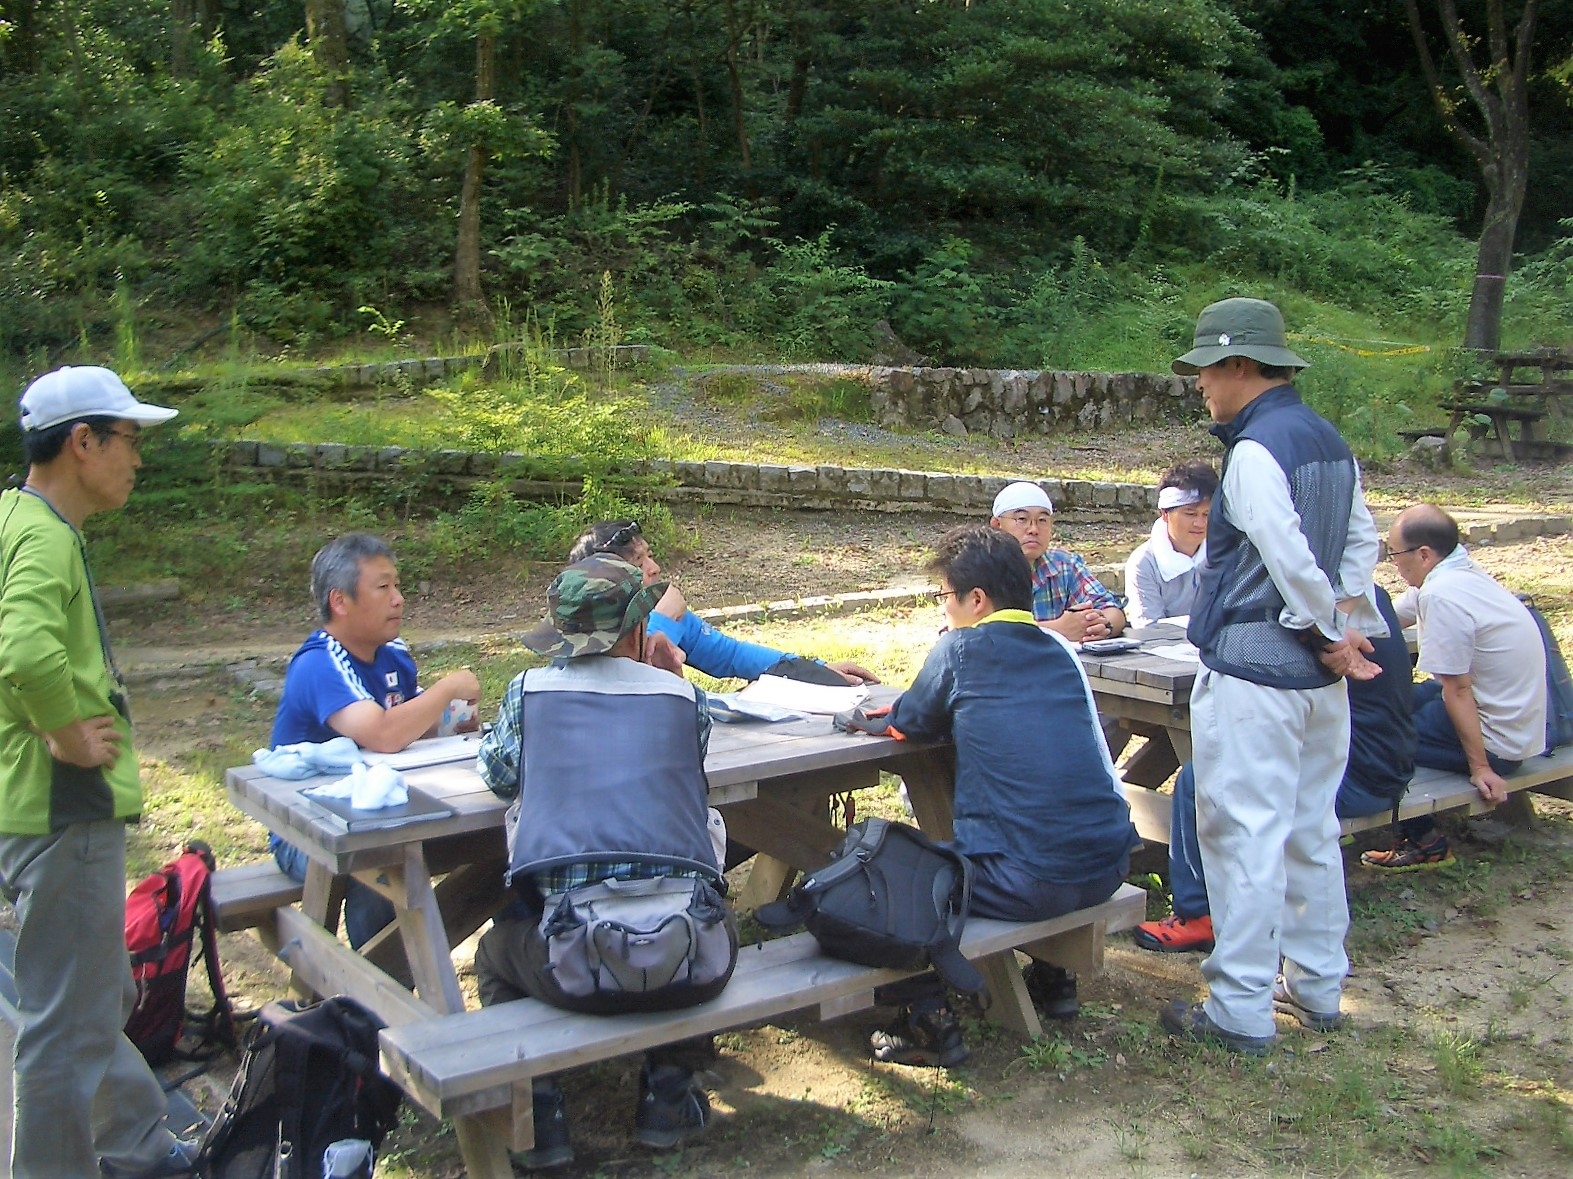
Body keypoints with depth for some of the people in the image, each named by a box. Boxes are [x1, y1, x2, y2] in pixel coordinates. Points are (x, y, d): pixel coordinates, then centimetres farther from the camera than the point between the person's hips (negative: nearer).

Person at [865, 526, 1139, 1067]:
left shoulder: (961, 648, -5)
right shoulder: (1061, 650, 12)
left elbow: (909, 724, 8)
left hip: (1030, 881, -7)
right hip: (1109, 866, 7)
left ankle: (928, 1019, 8)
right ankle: (1051, 977, 39)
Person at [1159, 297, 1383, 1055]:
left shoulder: (1255, 450, -17)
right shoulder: (1330, 441, 11)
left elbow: (1291, 557, -22)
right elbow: (1362, 540, 16)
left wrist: (1330, 631, -8)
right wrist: (1345, 619, 6)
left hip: (1252, 674, -9)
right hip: (1319, 677, 9)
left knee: (1244, 836, -2)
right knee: (1312, 830, 17)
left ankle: (1241, 1012, 5)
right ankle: (1318, 987, 28)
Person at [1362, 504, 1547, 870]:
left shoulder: (1442, 596, -24)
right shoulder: (1461, 574, 5)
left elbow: (1457, 691, -21)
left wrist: (1479, 766, -17)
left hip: (1495, 740, -10)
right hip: (1513, 722, 10)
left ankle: (1424, 842, 7)